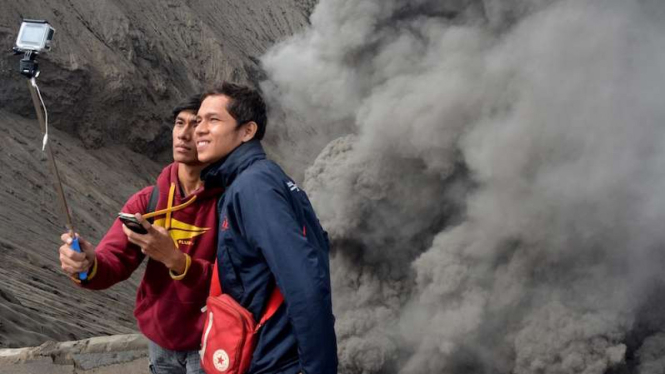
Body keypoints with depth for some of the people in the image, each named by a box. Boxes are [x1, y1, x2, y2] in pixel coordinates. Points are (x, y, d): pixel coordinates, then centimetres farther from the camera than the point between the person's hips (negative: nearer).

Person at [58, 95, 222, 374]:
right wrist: (88, 265, -32)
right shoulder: (147, 200, 1)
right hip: (160, 342, 5)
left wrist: (174, 259, -36)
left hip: (209, 346, -5)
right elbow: (112, 262, -9)